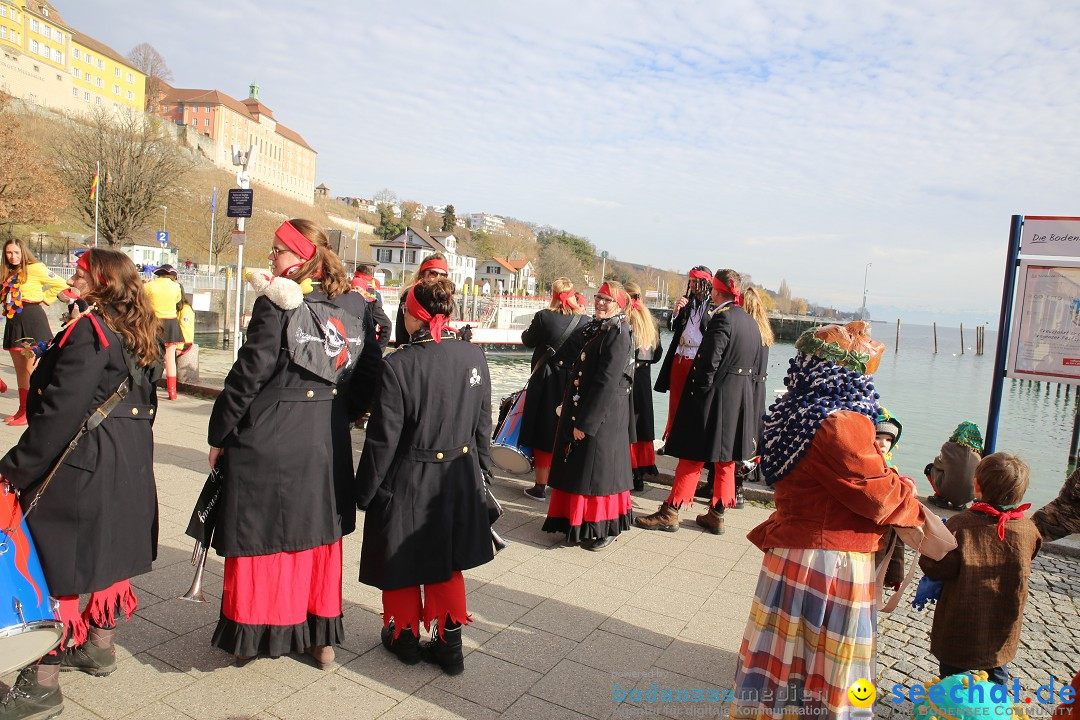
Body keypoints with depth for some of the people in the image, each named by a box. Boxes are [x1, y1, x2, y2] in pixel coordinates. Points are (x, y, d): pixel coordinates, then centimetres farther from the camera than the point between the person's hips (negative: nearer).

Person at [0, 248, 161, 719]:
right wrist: (128, 451, 21)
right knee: (110, 549, 19)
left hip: (78, 464, -9)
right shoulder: (139, 336, 10)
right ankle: (98, 648, 35)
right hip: (130, 464, 9)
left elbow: (61, 411, -23)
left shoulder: (88, 329, -17)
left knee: (56, 559, 1)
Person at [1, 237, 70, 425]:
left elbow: (61, 285, -8)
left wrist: (43, 297, -5)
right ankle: (22, 409, 21)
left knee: (31, 369, -6)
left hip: (32, 321, -7)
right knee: (20, 370, 12)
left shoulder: (35, 268, -5)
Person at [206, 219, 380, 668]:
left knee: (260, 531, 10)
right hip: (327, 440, 5)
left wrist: (219, 433, -2)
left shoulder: (275, 303, -12)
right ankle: (321, 637, 26)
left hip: (267, 436, -5)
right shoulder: (354, 306, 4)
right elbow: (369, 371, 6)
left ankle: (251, 635, 24)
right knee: (319, 533, 15)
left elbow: (250, 372, -12)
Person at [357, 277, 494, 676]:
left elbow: (383, 438, -16)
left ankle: (405, 636, 37)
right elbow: (483, 423, 4)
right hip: (459, 479, 5)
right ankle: (449, 643, 29)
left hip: (408, 482, -4)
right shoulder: (474, 356, -6)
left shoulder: (398, 365, -21)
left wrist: (365, 489, -3)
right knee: (447, 561, 21)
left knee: (403, 559, 18)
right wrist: (480, 466, 18)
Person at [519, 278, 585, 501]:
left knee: (543, 434, 7)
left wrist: (528, 330, 22)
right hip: (572, 382, 3)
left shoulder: (543, 317, -11)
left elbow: (528, 341, 2)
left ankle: (540, 486, 12)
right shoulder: (583, 321, -4)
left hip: (545, 382, -2)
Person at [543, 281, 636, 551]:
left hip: (603, 414, -9)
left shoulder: (618, 335, -15)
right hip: (579, 408, 9)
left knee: (597, 468, 1)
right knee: (578, 466, 15)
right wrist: (568, 406, 10)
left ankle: (604, 529, 17)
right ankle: (578, 524, 29)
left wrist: (585, 422, -20)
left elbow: (606, 383, -20)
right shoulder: (594, 329, 11)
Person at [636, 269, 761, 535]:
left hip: (715, 397, -8)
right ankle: (717, 515, 22)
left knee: (692, 457, -1)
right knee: (726, 461, 14)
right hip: (740, 401, 8)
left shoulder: (722, 318, -16)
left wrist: (698, 393, -12)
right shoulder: (751, 322, 10)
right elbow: (755, 366, 14)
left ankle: (670, 513, 7)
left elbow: (709, 363, -20)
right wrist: (742, 390, 18)